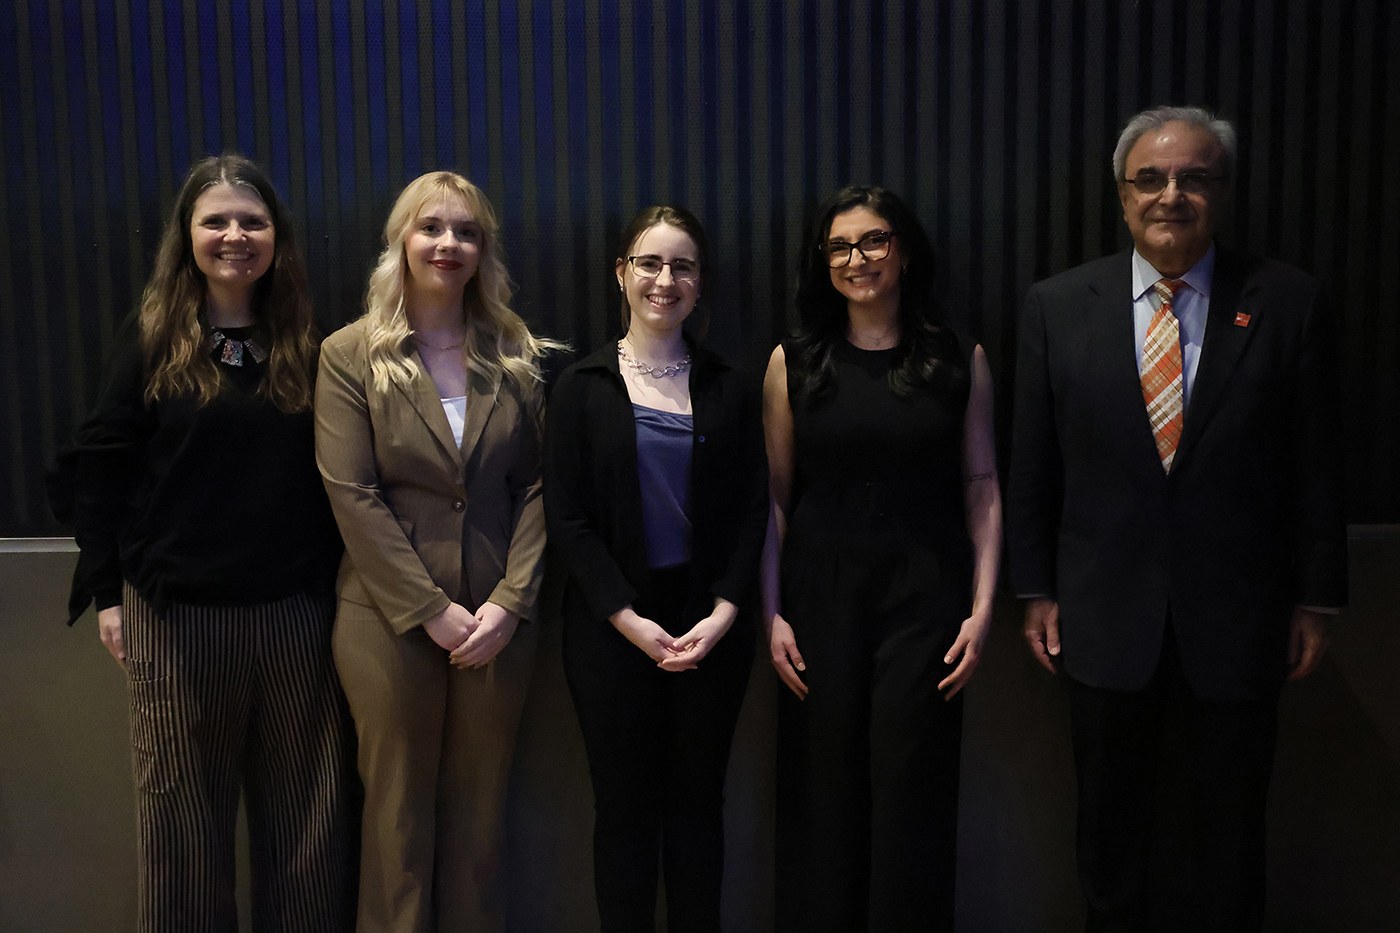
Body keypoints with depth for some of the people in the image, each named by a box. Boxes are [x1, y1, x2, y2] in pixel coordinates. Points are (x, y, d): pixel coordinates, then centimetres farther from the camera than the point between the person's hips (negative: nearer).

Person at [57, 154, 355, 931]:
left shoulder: (306, 342, 5)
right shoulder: (149, 339, 1)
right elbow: (101, 466, 1)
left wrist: (337, 581, 3)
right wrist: (107, 592, -2)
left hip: (296, 610, 1)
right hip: (176, 612, -1)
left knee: (304, 809, 10)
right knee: (183, 809, 12)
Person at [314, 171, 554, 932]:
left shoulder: (520, 356, 6)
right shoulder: (350, 354, -1)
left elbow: (537, 488, 2)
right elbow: (352, 496, -8)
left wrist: (510, 601, -9)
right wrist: (432, 610, -13)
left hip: (497, 619, 2)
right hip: (389, 620, -2)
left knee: (479, 810, 12)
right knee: (400, 810, 9)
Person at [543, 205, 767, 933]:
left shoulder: (728, 388, 5)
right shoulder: (583, 387, 0)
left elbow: (752, 511, 3)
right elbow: (566, 518, -4)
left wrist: (722, 614, -9)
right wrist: (630, 621, -11)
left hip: (711, 627, 2)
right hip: (612, 628, -1)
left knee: (698, 803, 10)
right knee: (625, 805, 7)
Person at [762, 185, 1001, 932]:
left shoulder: (960, 361, 3)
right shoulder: (795, 363, 3)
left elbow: (982, 490, 3)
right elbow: (774, 498, 3)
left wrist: (982, 609, -5)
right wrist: (772, 614, -3)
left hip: (925, 594, 0)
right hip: (821, 593, 1)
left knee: (910, 794, 5)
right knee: (823, 794, 8)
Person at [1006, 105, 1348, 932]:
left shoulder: (1288, 303, -5)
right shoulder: (1058, 305, -3)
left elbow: (1316, 468, -1)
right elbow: (1033, 466, 1)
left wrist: (1316, 600, 1)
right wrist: (1036, 591, 2)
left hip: (1238, 614, 0)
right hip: (1105, 610, 1)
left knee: (1231, 823, 16)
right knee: (1111, 818, 17)